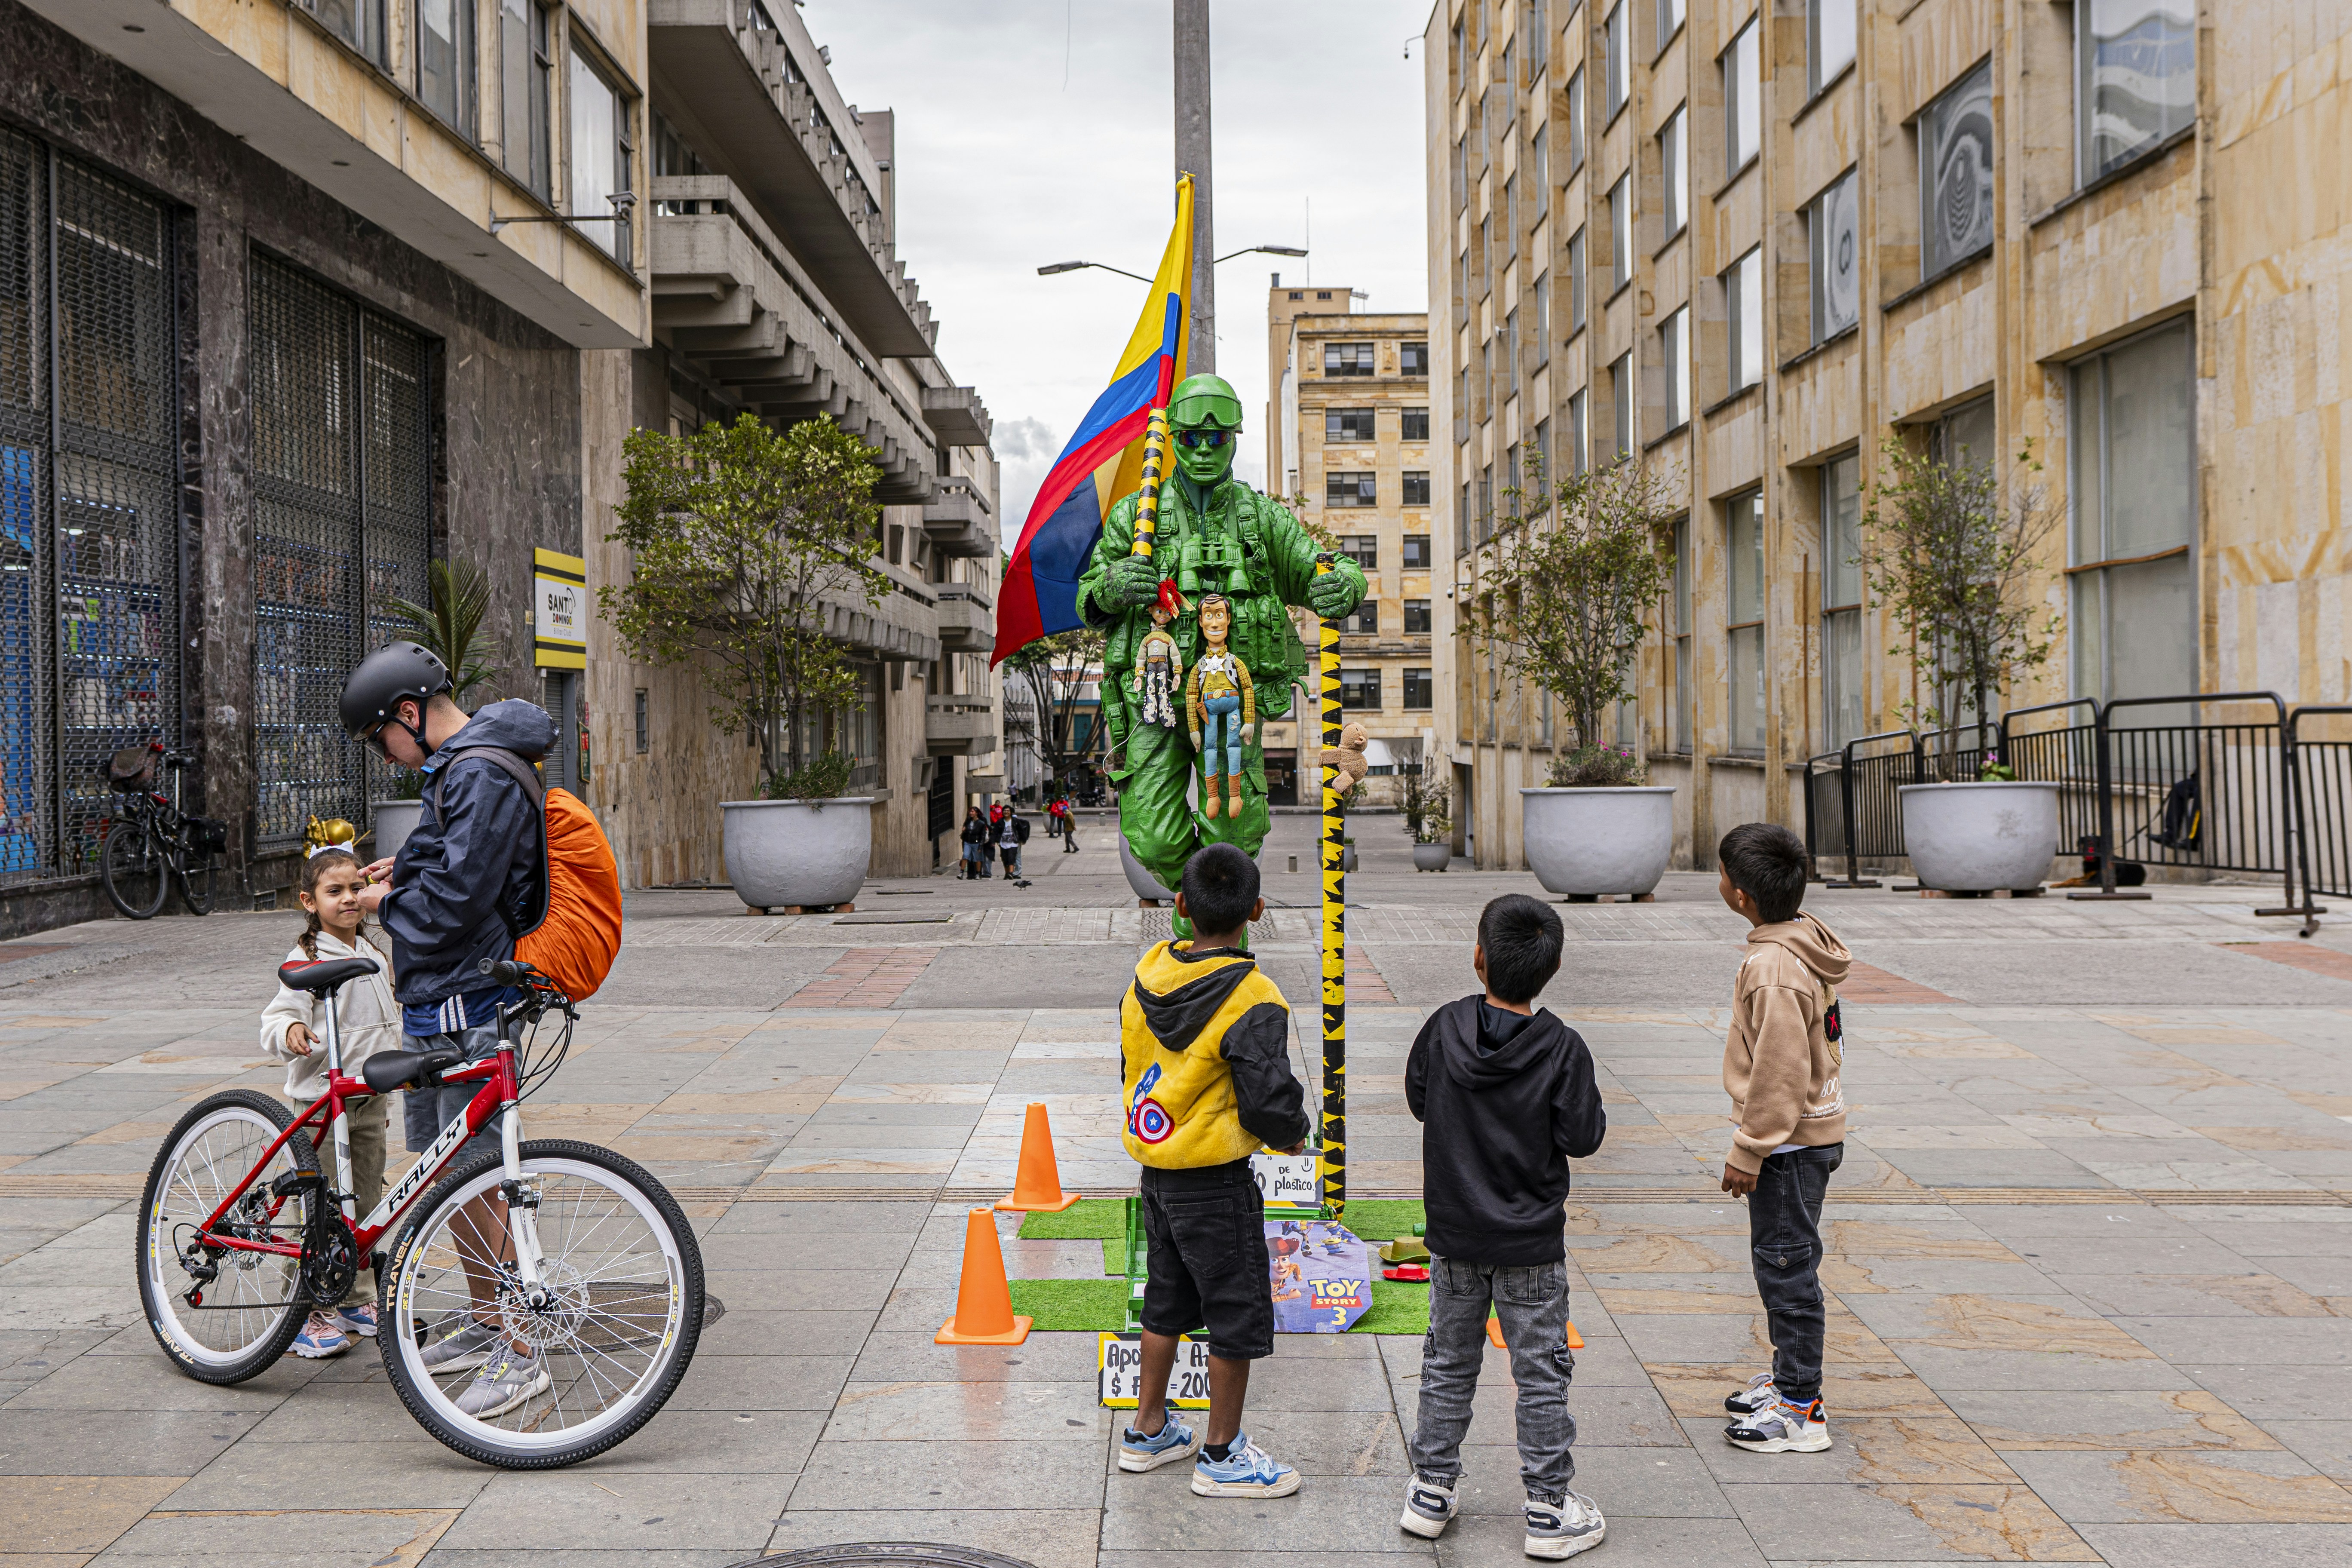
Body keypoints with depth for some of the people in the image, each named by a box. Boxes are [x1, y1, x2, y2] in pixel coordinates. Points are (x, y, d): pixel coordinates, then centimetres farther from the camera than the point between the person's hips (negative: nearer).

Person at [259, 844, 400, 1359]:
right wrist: (291, 1032, -38)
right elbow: (275, 1019, -17)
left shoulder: (375, 954, 12)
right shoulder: (307, 959, -11)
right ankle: (311, 1311, 4)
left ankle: (360, 1303, 24)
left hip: (370, 1099, 7)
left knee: (368, 1207, 12)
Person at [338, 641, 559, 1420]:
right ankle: (483, 1325, 29)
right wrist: (406, 873, 13)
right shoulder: (456, 769, 15)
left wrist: (387, 903, -5)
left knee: (478, 1185, -8)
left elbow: (453, 907, -22)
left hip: (466, 1010, -11)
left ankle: (521, 1356, -1)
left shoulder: (483, 776, -18)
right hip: (432, 1006, 11)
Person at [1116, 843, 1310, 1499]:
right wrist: (1293, 1133, -3)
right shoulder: (1252, 1002, -23)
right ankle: (1222, 1457, 18)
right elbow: (1270, 1104, -24)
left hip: (1154, 1169, 7)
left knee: (1167, 1299, 21)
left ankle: (1149, 1432, 34)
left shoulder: (1147, 976, -1)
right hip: (1216, 1183, -7)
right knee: (1240, 1313, 8)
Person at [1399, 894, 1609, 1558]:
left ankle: (1432, 1491, 25)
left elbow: (1417, 1099, 5)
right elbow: (1582, 1137, -12)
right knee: (1541, 1374, 9)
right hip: (1530, 1243, -3)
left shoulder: (1444, 1027, -9)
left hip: (1453, 1235, 3)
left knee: (1449, 1364, 17)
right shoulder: (1562, 1048, -16)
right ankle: (1549, 1512, 15)